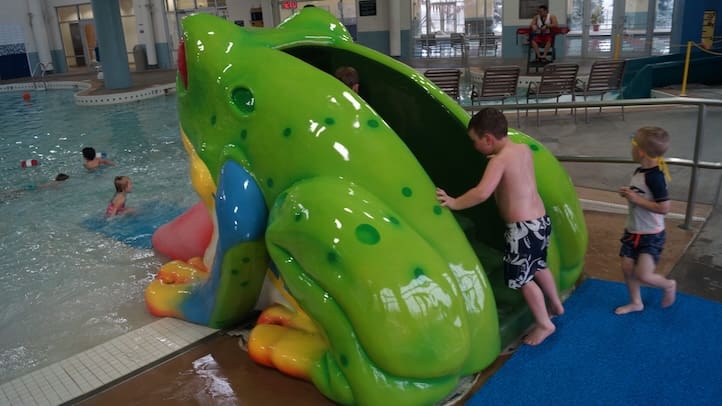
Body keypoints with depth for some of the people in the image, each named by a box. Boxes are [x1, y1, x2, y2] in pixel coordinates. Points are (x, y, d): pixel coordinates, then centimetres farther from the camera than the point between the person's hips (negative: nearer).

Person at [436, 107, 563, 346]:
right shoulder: (524, 149, 5)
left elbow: (482, 193, -34)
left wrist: (454, 203, -25)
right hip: (540, 221, 9)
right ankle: (556, 304, 48)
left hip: (522, 228, -9)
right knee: (538, 266, 30)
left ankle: (544, 324, 20)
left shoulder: (500, 160, -19)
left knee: (523, 278, 8)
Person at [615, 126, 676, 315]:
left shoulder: (654, 177, -24)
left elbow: (664, 208, -27)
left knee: (643, 275, -11)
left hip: (651, 235, -8)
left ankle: (669, 285, 21)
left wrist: (637, 199, -23)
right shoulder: (639, 171, 2)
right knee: (627, 268, 12)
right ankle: (636, 302, 32)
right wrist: (628, 194, -1)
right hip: (633, 231, 8)